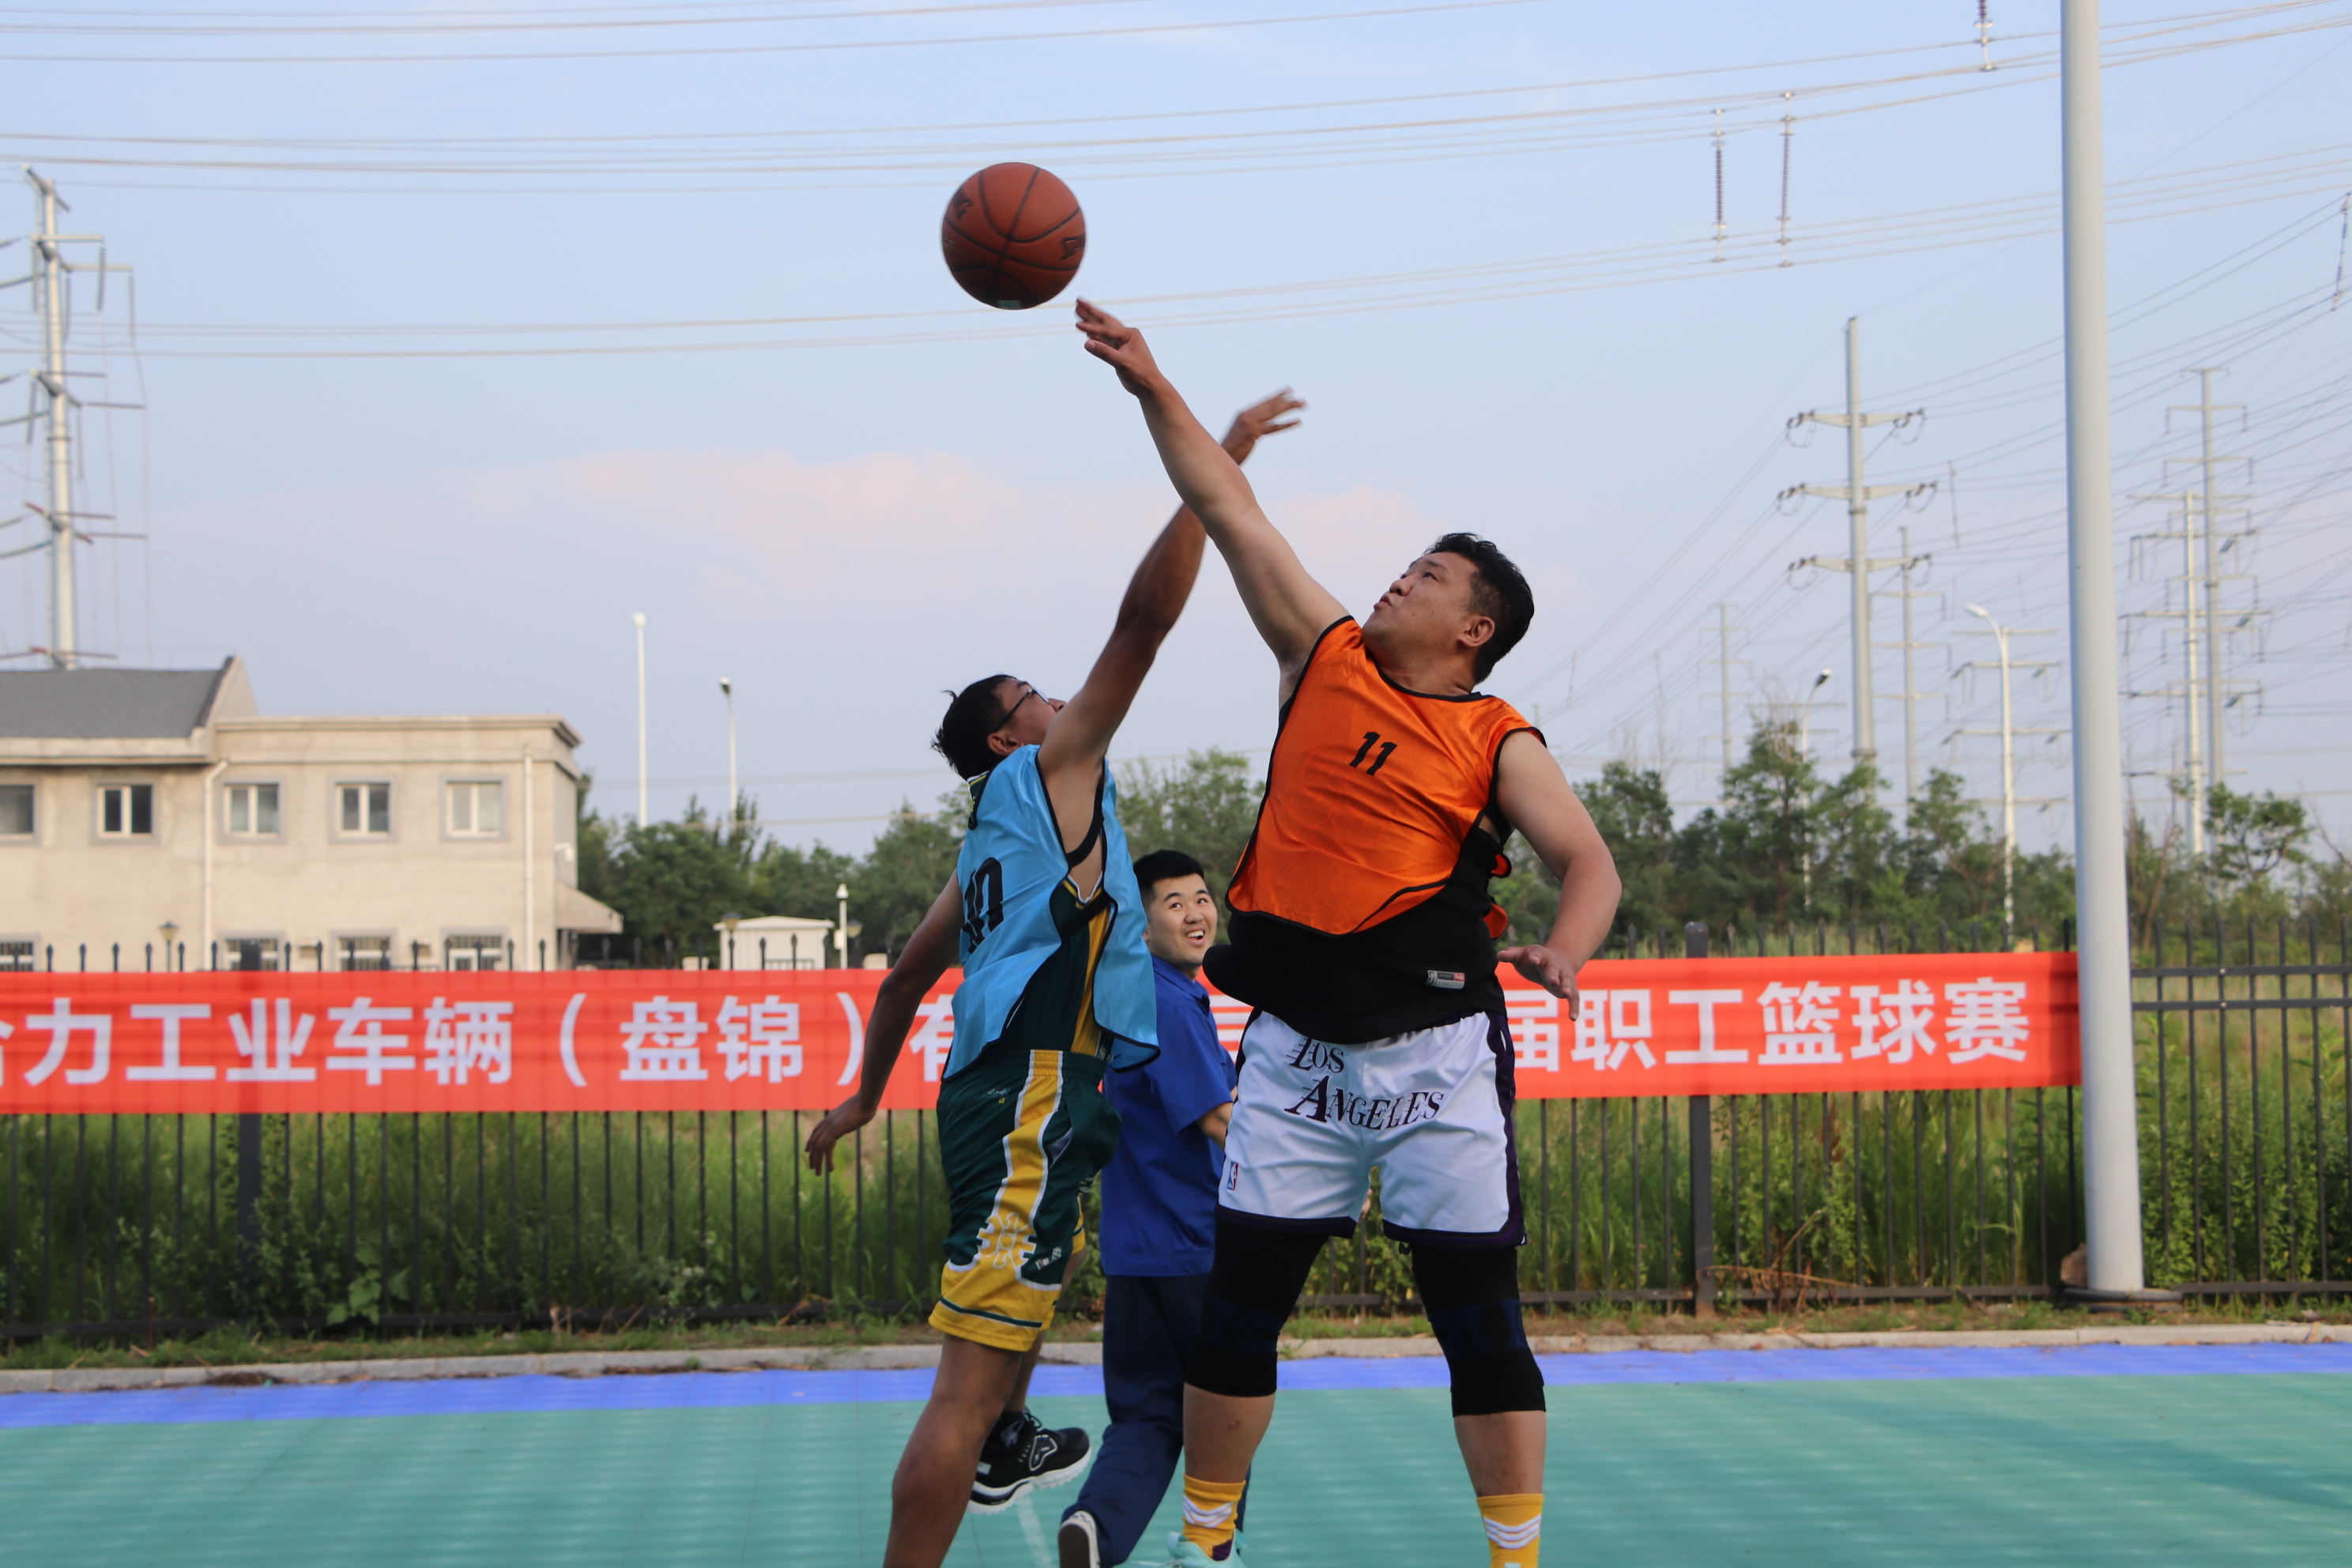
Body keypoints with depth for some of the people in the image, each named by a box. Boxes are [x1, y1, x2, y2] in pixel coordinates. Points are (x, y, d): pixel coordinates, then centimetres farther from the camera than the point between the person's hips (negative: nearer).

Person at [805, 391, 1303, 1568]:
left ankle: (1004, 1444, 46)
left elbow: (906, 977, 33)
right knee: (972, 1371, -15)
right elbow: (1145, 617, -7)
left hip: (998, 1087, 10)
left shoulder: (986, 845, 25)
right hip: (1036, 1099, -10)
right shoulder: (1051, 768, 2)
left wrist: (867, 1094, 44)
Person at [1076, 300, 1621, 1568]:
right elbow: (1229, 512, 9)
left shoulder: (1498, 744, -1)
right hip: (1295, 1046, 4)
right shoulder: (1326, 659, 8)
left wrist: (1566, 949, -32)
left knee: (1476, 1317, -2)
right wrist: (1151, 386, 7)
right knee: (1239, 1303, 5)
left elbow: (1587, 860, -11)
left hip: (1434, 1052, -3)